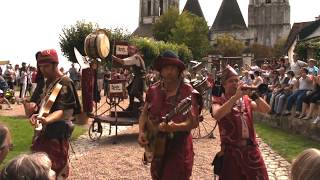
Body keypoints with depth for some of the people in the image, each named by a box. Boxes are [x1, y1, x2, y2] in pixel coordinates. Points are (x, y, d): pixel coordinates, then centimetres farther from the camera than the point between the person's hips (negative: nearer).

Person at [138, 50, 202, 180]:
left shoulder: (188, 92, -12)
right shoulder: (153, 90, 2)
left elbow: (193, 122, -16)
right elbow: (144, 114, 9)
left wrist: (174, 127, -32)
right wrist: (141, 133, -7)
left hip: (179, 147, -5)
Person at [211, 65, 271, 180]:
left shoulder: (246, 99, 11)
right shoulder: (218, 100, -2)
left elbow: (266, 110, 0)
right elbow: (217, 115, -25)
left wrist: (254, 95, -15)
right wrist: (235, 96, -25)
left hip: (251, 149, 4)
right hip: (231, 150, -4)